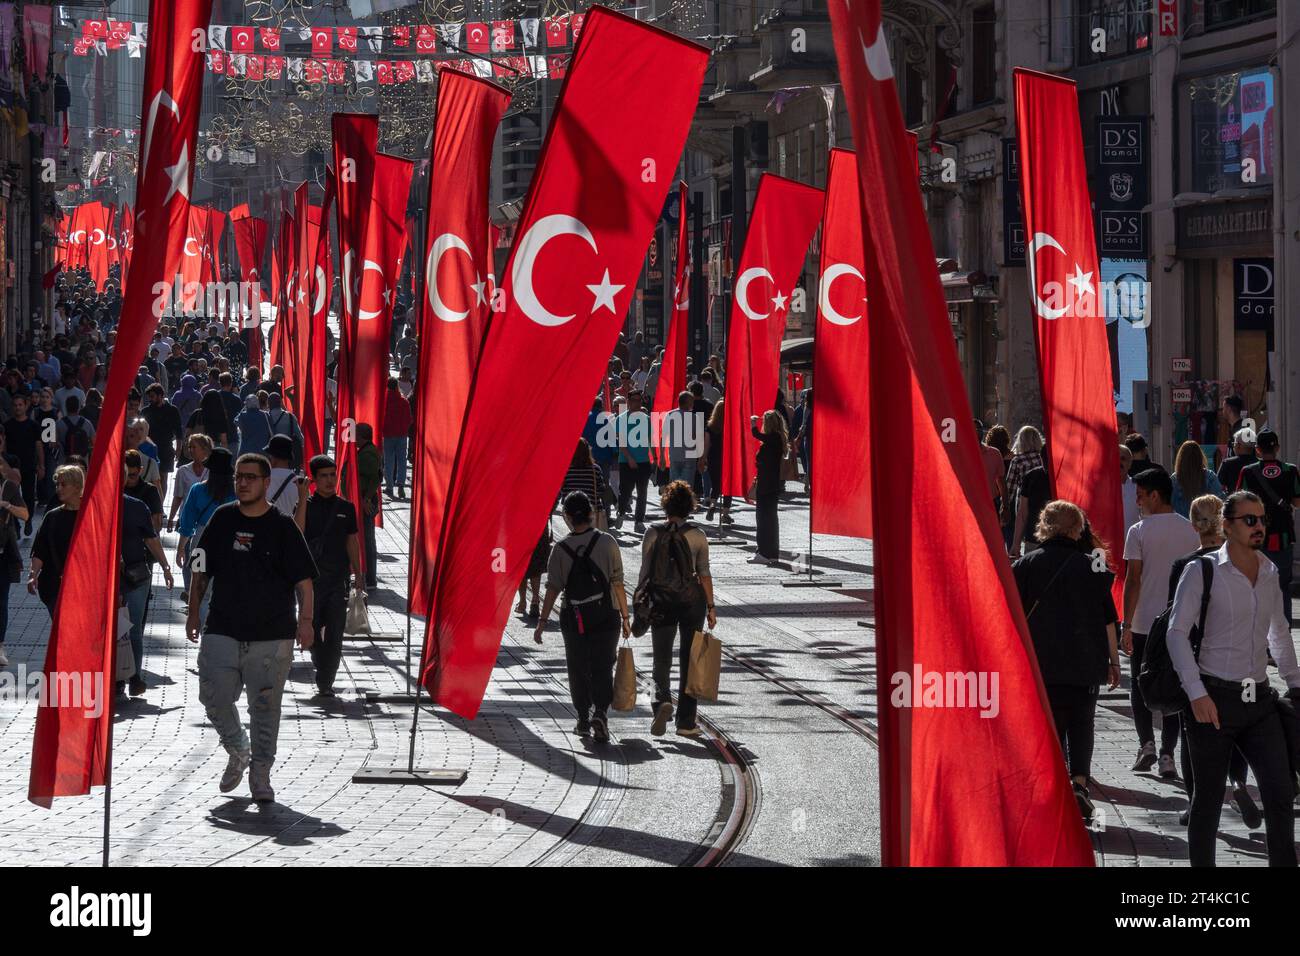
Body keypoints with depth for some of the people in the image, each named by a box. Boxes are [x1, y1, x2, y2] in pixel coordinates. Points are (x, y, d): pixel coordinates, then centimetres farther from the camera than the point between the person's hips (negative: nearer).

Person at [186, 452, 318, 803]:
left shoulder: (282, 527, 0)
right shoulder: (222, 520, 8)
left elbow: (304, 580, -1)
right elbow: (201, 571, 16)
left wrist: (305, 619, -12)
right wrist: (193, 612, 12)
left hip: (272, 635, -2)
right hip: (222, 630, 2)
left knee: (265, 707, 1)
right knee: (214, 698, -4)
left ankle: (260, 773, 15)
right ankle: (238, 752, 22)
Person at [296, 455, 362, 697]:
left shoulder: (346, 508, 9)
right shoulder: (306, 505, 2)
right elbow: (297, 531, -16)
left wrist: (357, 573, 13)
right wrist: (303, 499, -19)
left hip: (338, 578, 1)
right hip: (312, 576, -1)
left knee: (335, 632, -6)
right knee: (313, 629, 6)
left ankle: (325, 681, -4)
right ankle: (322, 671, 26)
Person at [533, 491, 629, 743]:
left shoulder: (561, 548, -6)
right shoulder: (606, 542, -6)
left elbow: (553, 588, -7)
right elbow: (618, 583, -4)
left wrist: (542, 622, -1)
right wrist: (625, 617, 3)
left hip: (573, 618, 0)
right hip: (605, 616, 0)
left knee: (578, 671, 14)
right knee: (602, 669, 5)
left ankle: (583, 720, 16)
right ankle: (600, 713, -15)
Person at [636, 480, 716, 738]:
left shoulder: (653, 533, -4)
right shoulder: (697, 535, -3)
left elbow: (645, 571, -2)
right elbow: (704, 574, -2)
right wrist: (710, 607, 5)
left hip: (661, 600, 0)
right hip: (692, 600, 0)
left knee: (661, 659, 10)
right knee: (689, 660, 9)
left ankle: (662, 700, -19)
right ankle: (686, 721, 9)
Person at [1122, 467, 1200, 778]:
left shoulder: (1139, 532, -9)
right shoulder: (1191, 531, 2)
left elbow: (1133, 581, -10)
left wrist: (1127, 625, -6)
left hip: (1145, 624, -3)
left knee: (1140, 686, 13)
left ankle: (1146, 743, 0)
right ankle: (1167, 754, 1)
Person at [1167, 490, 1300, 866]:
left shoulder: (1269, 572, 11)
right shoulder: (1203, 571, -5)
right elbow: (1177, 632, -8)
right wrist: (1197, 694, -17)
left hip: (1260, 700, 5)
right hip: (1214, 700, -5)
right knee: (1208, 800, 3)